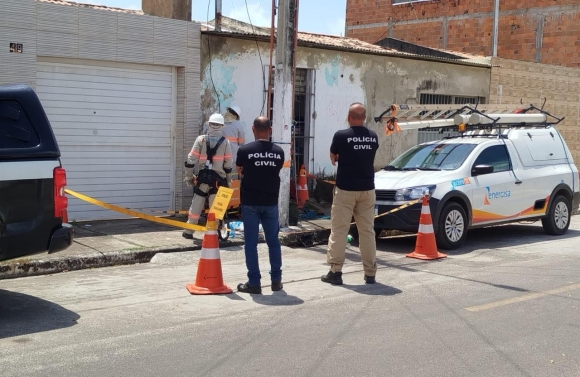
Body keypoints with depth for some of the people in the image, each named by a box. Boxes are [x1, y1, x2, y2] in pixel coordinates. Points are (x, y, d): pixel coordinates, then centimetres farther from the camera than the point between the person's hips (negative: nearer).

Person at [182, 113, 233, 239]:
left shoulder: (201, 139, -2)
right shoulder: (225, 142, -1)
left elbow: (191, 159, -4)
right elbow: (229, 163, -1)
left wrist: (188, 176, 6)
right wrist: (228, 180, 10)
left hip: (203, 176, 1)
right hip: (218, 178, -1)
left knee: (196, 205, 11)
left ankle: (188, 231, 17)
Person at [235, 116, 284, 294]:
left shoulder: (245, 150, -9)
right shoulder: (279, 152, -1)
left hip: (250, 202, -3)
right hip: (271, 202, 3)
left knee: (251, 243, 3)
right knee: (273, 241, 13)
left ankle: (254, 282, 4)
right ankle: (276, 280, 18)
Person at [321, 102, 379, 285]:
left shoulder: (341, 135, -10)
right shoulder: (373, 136, 3)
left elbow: (332, 157, 6)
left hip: (345, 189, -4)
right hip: (367, 189, 4)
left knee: (339, 230, 2)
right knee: (367, 231, 7)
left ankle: (335, 271, 0)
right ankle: (370, 273, 9)